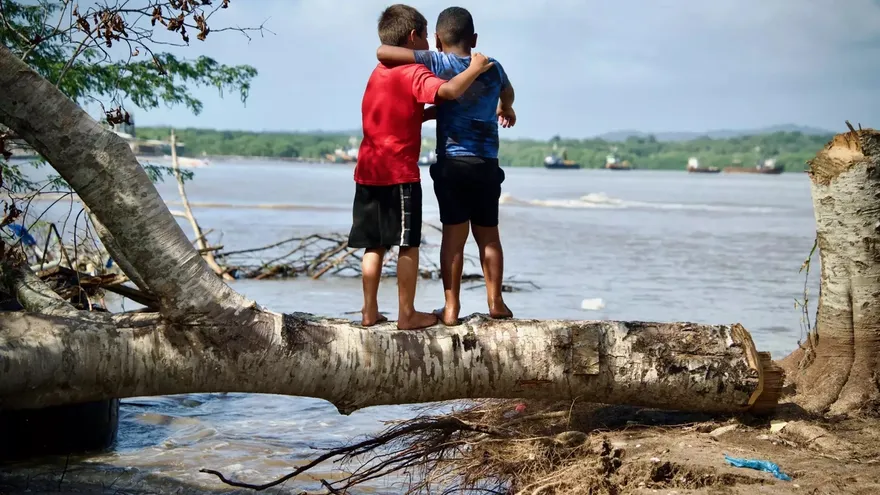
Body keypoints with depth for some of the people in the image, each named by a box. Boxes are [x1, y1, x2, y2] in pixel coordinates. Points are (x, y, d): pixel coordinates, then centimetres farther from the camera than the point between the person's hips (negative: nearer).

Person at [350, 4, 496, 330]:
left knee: (374, 244, 11)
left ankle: (370, 312, 12)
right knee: (409, 245, -1)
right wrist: (475, 69, -13)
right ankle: (407, 314, 0)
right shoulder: (413, 73, -9)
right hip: (400, 173, -8)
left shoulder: (378, 74, 18)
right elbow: (449, 90, -27)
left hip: (368, 171, 8)